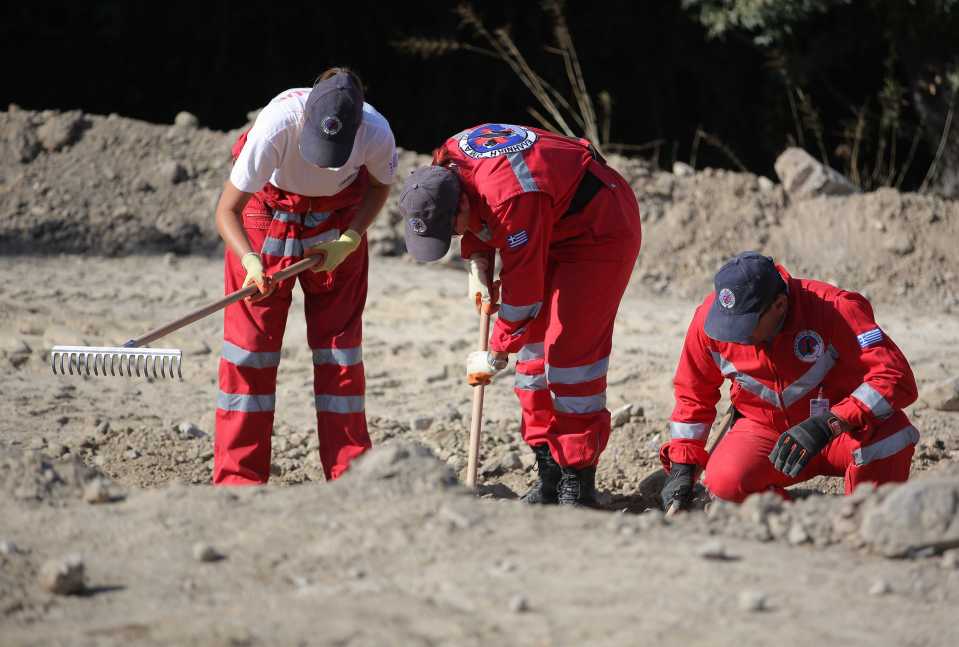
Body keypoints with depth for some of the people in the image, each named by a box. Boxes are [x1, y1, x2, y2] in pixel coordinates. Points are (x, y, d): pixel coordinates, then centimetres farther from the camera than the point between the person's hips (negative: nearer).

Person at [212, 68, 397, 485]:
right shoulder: (277, 126, -38)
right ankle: (238, 478, 0)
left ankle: (351, 476, 7)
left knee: (339, 342, 1)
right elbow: (227, 211, -31)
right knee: (252, 341, -4)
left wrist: (349, 242, -16)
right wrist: (251, 261, -48)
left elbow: (379, 186, -4)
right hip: (268, 211, -2)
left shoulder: (376, 133, -30)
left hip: (338, 222, 2)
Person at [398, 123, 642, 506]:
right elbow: (479, 219, 12)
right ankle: (549, 476, 13)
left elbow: (524, 291, -30)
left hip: (601, 233, -9)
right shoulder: (447, 164, -12)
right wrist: (478, 266, -3)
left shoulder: (511, 199, -38)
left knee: (569, 352, -15)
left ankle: (578, 485, -10)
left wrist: (495, 356, -18)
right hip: (549, 234, 9)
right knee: (533, 344, 7)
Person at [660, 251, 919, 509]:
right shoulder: (709, 318, -15)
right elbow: (693, 394, 3)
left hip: (843, 429, -2)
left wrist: (828, 425, -44)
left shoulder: (834, 309, -27)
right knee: (726, 481, -30)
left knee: (888, 430, -35)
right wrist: (682, 467, -4)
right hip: (764, 428, 2)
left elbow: (897, 378, -34)